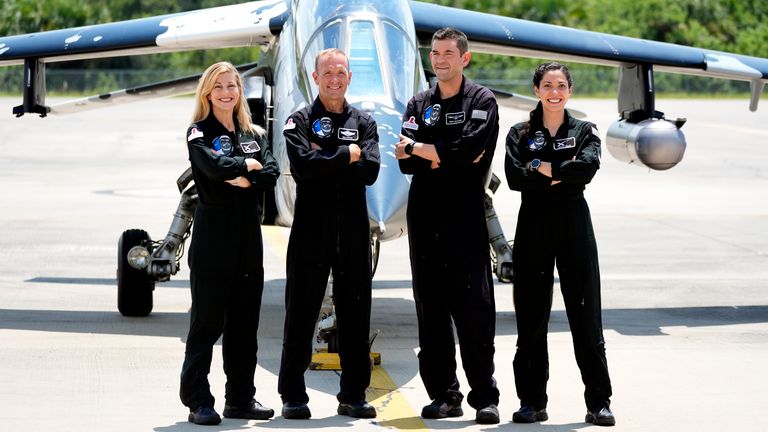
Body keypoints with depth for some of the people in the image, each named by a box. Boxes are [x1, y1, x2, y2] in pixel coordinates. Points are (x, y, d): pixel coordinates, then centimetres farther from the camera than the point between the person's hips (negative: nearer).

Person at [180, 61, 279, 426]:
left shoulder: (255, 134, 14)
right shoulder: (199, 133, -1)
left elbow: (270, 175, 0)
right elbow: (215, 166, -20)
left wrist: (239, 180, -14)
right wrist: (248, 165, -5)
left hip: (248, 235, 5)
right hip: (213, 235, -5)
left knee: (245, 322, 9)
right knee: (207, 321, -4)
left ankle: (241, 398, 17)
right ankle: (198, 401, 0)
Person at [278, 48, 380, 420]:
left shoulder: (364, 123, 11)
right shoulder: (300, 121, 4)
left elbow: (370, 170, -6)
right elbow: (302, 166, -15)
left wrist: (324, 160, -10)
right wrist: (346, 156, -9)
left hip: (354, 231, 3)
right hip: (311, 229, -3)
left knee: (355, 313, 5)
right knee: (301, 312, 1)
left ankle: (353, 395, 12)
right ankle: (293, 396, 6)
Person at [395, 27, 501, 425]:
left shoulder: (481, 101, 3)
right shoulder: (419, 105, 15)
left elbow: (470, 149, -14)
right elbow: (406, 162, 1)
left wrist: (423, 149, -5)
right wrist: (449, 156, -11)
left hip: (465, 217, -4)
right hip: (424, 215, 4)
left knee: (473, 309, -6)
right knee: (431, 308, 5)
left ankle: (485, 397, -3)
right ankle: (443, 395, 10)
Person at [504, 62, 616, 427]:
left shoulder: (584, 131, 9)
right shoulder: (520, 134, 9)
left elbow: (588, 167, -12)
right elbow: (515, 177, -9)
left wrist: (543, 168, -9)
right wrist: (563, 173, -10)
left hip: (574, 224, -1)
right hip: (533, 223, 1)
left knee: (585, 314, -2)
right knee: (531, 317, 3)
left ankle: (599, 402, 2)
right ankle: (532, 402, 10)